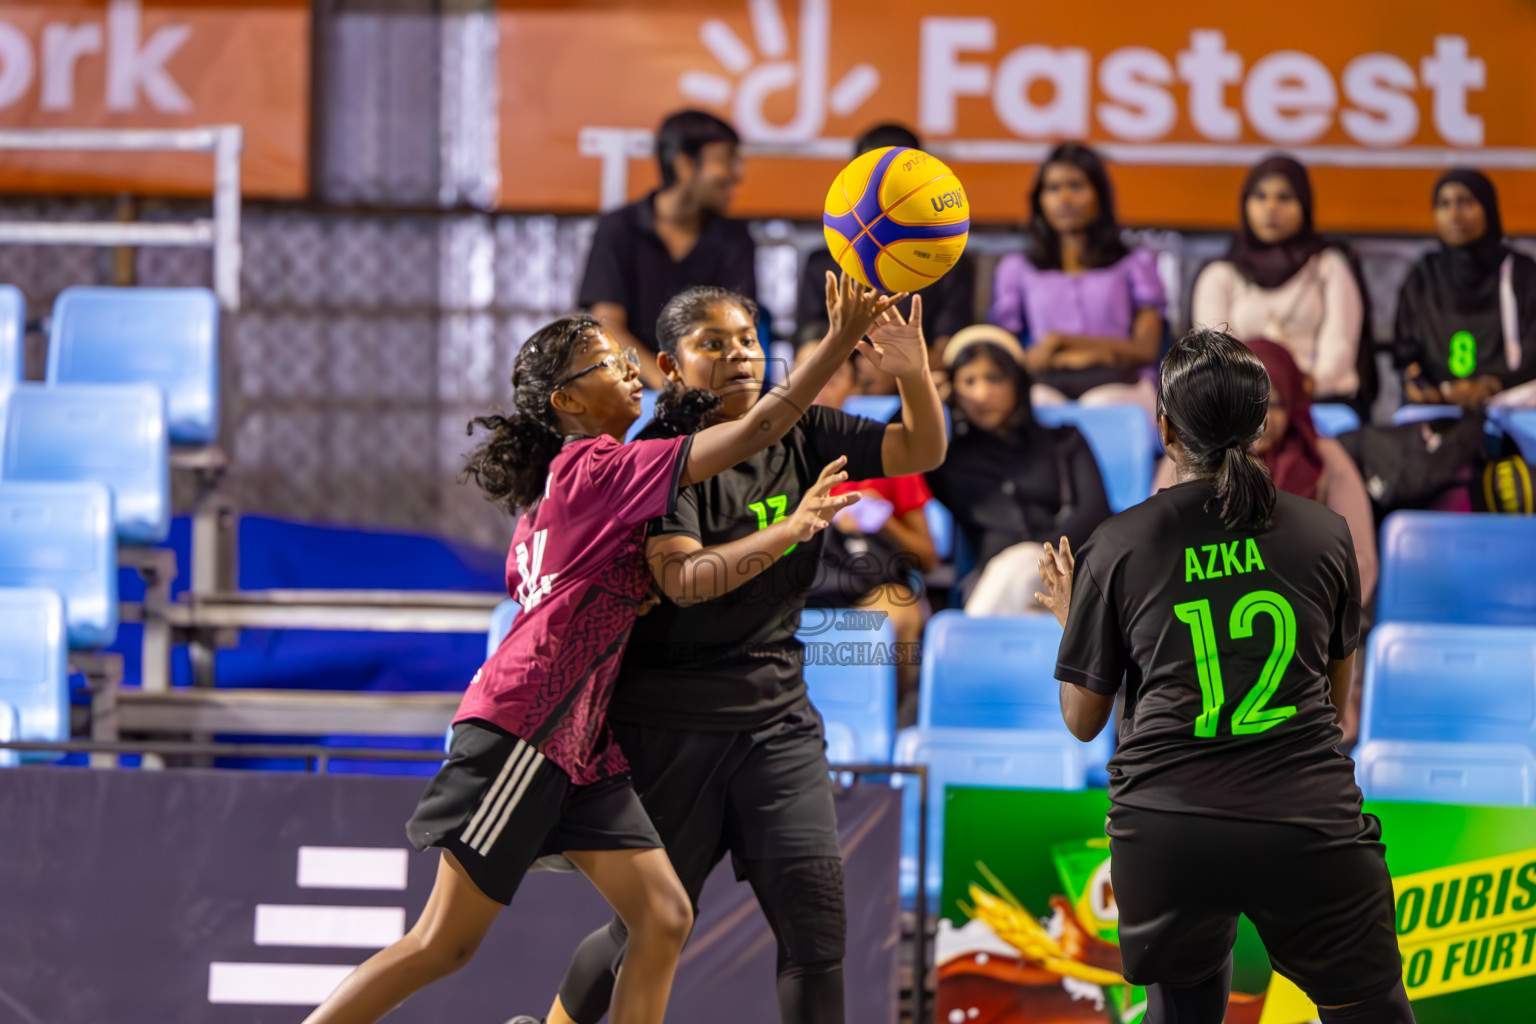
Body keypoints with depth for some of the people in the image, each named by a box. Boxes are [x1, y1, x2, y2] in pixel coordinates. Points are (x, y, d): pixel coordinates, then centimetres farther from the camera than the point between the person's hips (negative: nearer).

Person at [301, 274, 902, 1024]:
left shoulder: (559, 483, 18)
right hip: (524, 727, -10)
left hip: (579, 745, 10)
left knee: (664, 918, -2)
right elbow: (757, 430, -17)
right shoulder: (600, 468, -10)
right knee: (444, 943, -7)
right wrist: (841, 340, -18)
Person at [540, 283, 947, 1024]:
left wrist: (915, 375, -20)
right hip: (671, 719, -4)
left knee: (815, 908, -8)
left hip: (776, 712, 5)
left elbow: (921, 452, 0)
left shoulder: (801, 435, 4)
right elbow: (683, 579, -26)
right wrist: (789, 530, -39)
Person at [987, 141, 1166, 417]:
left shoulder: (1136, 263, 25)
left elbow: (1146, 349, 11)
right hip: (1046, 385, 0)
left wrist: (1059, 341, 0)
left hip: (1116, 384, 0)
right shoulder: (1016, 268, 28)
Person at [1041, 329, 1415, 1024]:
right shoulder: (1324, 533, 6)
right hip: (1310, 826, 0)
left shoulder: (1117, 548, 2)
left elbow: (1083, 720, 10)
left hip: (1168, 833, 0)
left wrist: (1069, 619, 27)